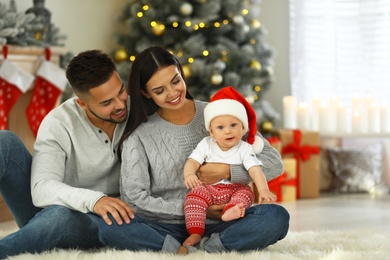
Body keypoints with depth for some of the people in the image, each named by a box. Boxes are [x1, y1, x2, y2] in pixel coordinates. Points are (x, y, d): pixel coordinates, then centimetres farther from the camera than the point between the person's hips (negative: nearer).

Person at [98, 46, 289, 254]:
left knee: (277, 216, -27)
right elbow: (134, 198, -6)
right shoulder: (139, 136, 1)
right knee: (109, 227, -31)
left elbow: (274, 162, 0)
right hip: (167, 229, 0)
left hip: (218, 226, 1)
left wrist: (227, 171, -15)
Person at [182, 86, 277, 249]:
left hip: (235, 189, 0)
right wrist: (188, 174, -31)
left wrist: (263, 190, -33)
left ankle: (230, 211, -53)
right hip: (209, 188, 0)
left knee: (246, 192, -27)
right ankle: (195, 233, -32)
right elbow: (193, 161, -7)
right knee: (195, 194, -27)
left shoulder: (244, 149, -4)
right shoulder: (206, 145, 2)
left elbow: (255, 170, -16)